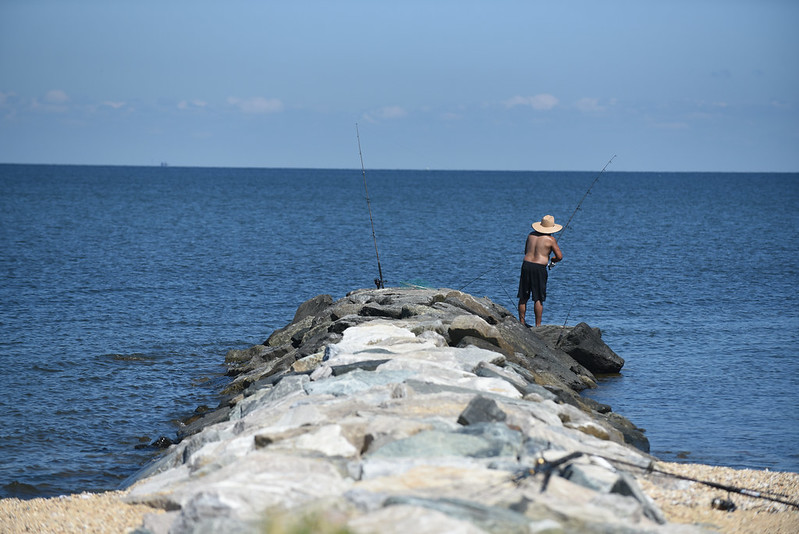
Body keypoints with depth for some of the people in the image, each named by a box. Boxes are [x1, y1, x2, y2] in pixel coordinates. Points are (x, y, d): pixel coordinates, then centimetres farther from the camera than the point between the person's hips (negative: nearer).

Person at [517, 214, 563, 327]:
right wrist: (552, 260, 19)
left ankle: (521, 322, 18)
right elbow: (560, 256, -3)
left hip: (526, 264, 5)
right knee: (538, 299, 0)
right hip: (539, 268, -5)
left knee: (523, 297, 11)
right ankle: (538, 325, 2)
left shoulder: (531, 235, 11)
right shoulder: (550, 239, -4)